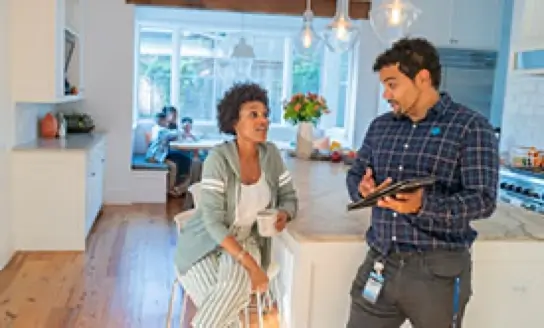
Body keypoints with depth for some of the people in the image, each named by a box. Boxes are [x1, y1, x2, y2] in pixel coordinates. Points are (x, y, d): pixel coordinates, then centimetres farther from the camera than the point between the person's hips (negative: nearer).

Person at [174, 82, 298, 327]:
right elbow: (212, 221, -24)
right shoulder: (219, 157, -21)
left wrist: (283, 214, -19)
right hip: (205, 243, -4)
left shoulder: (271, 154, -5)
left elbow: (289, 198, 6)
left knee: (237, 280, -31)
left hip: (245, 241, 4)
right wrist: (252, 265, -29)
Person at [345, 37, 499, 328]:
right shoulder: (380, 126, 10)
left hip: (437, 270, -4)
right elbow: (354, 174, 15)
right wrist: (363, 188, -9)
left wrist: (424, 205, -30)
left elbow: (483, 200, -14)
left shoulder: (471, 127, -7)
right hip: (379, 263, 5)